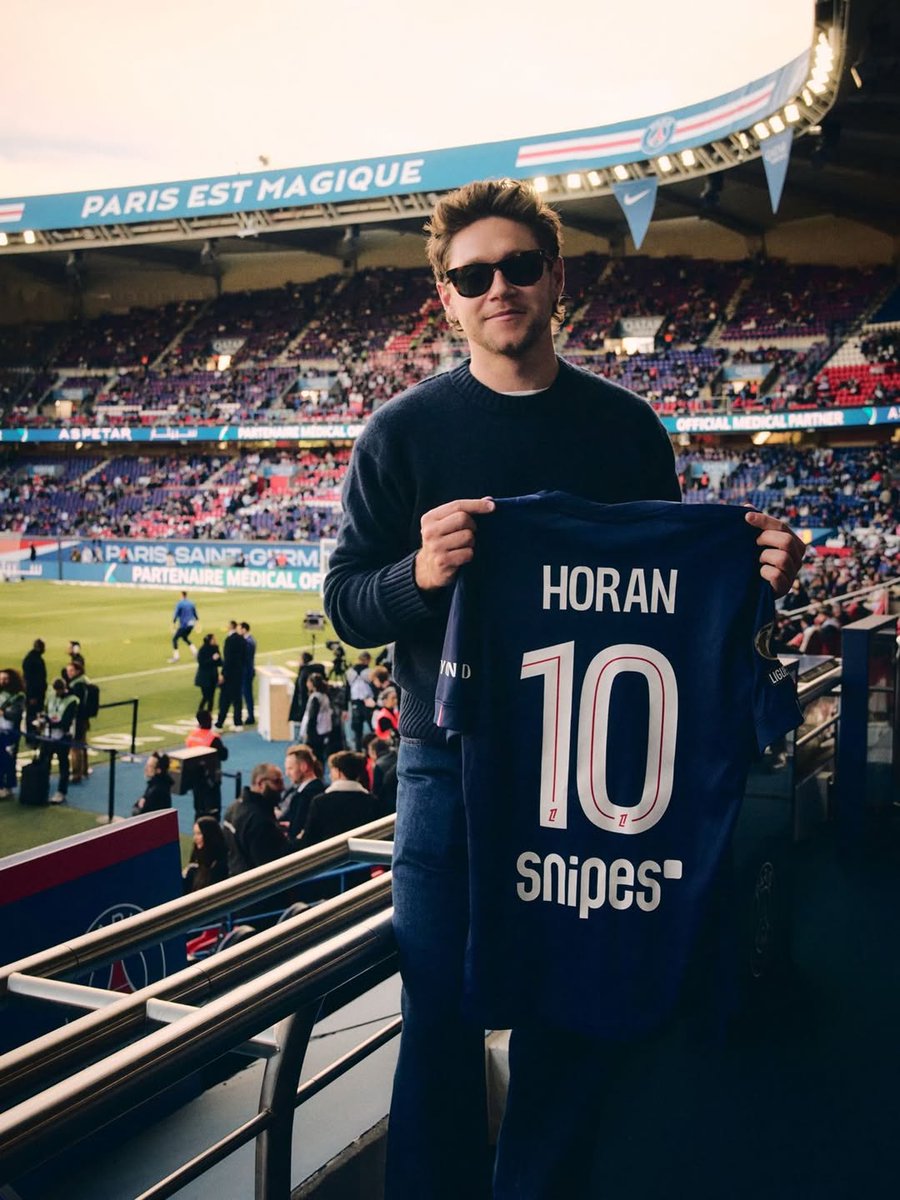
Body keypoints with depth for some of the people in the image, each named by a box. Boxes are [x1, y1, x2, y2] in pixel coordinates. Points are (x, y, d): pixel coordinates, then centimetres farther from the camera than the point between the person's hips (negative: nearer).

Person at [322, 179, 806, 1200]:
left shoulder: (626, 427, 4)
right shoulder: (404, 432, -2)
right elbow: (347, 608, -4)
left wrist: (751, 573, -11)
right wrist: (420, 573, -26)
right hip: (452, 766, -2)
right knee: (443, 1012, 4)